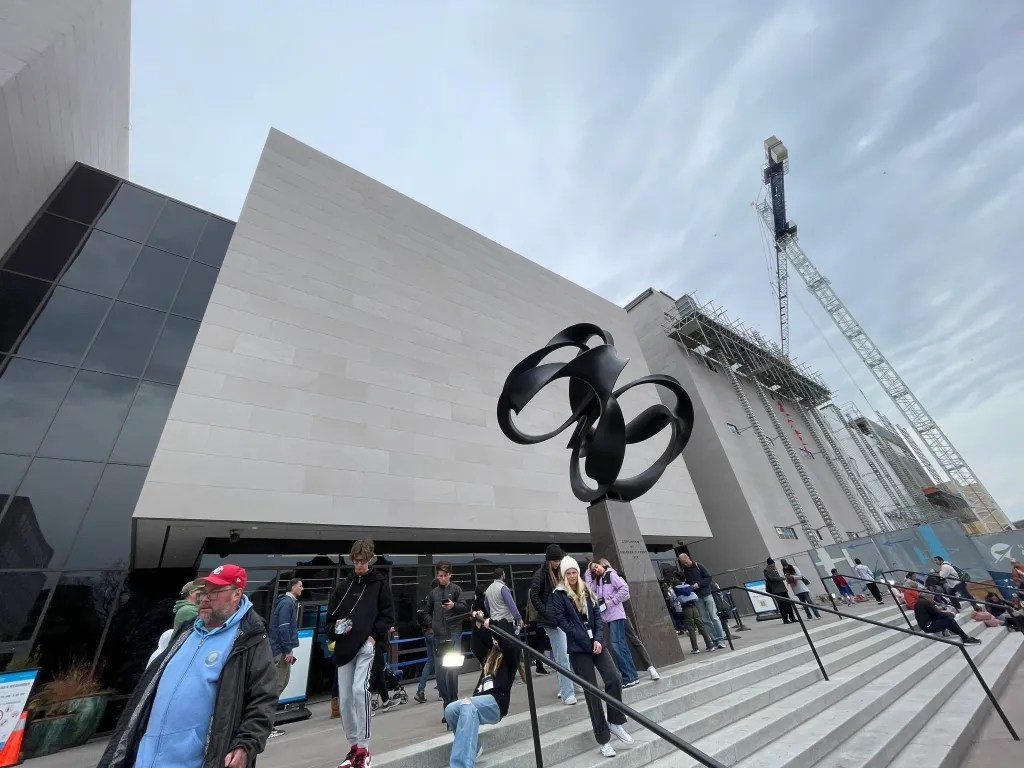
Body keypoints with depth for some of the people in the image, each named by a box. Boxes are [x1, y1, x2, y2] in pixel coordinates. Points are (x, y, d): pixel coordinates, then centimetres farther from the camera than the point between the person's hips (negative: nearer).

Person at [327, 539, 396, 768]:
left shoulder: (380, 583, -2)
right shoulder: (343, 587, 8)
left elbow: (388, 615, -2)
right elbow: (330, 616, 14)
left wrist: (374, 636, -13)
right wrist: (336, 627, -5)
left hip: (367, 646, -4)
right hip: (344, 647, 5)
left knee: (360, 689, -19)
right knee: (344, 699, 9)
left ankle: (363, 749, -2)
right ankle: (354, 746, 29)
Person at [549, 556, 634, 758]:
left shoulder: (586, 591, 10)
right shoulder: (558, 594, -6)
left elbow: (597, 615, 8)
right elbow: (561, 621, -12)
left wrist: (598, 639, -8)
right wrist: (587, 641, -14)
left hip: (596, 643, 4)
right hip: (578, 648, -4)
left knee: (614, 679, -7)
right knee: (591, 691, 1)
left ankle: (615, 722, 16)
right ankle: (603, 739, 17)